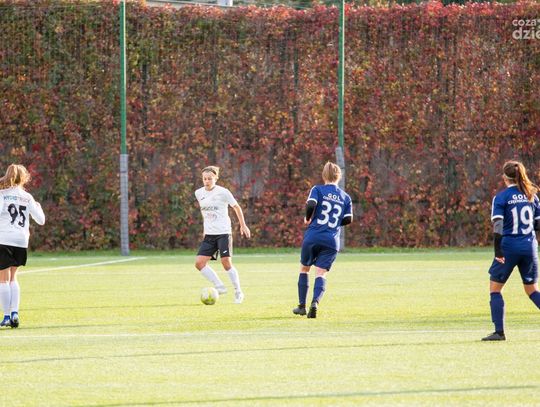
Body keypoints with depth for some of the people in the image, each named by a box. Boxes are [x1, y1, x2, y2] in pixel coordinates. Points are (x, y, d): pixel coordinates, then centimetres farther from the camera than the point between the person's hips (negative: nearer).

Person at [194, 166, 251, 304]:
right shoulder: (199, 193, 5)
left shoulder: (223, 192, -10)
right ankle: (219, 286, 4)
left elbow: (236, 207, 2)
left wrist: (243, 225, 5)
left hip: (223, 233, -5)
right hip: (209, 234, 5)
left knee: (226, 262, -8)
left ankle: (238, 292, 8)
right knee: (199, 263, -7)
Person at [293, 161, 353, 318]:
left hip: (312, 236, -1)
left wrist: (307, 218, 4)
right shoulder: (345, 197, 10)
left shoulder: (318, 190, 1)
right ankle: (315, 303, -27)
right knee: (321, 273, -1)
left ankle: (302, 306, 20)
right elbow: (348, 219, 6)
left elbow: (311, 204, -15)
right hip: (332, 241, 1)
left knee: (304, 268, 17)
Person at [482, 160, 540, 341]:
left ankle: (499, 332, -1)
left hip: (509, 246, -4)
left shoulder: (501, 197, -6)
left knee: (495, 288, 7)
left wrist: (498, 251, -15)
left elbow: (498, 225, -15)